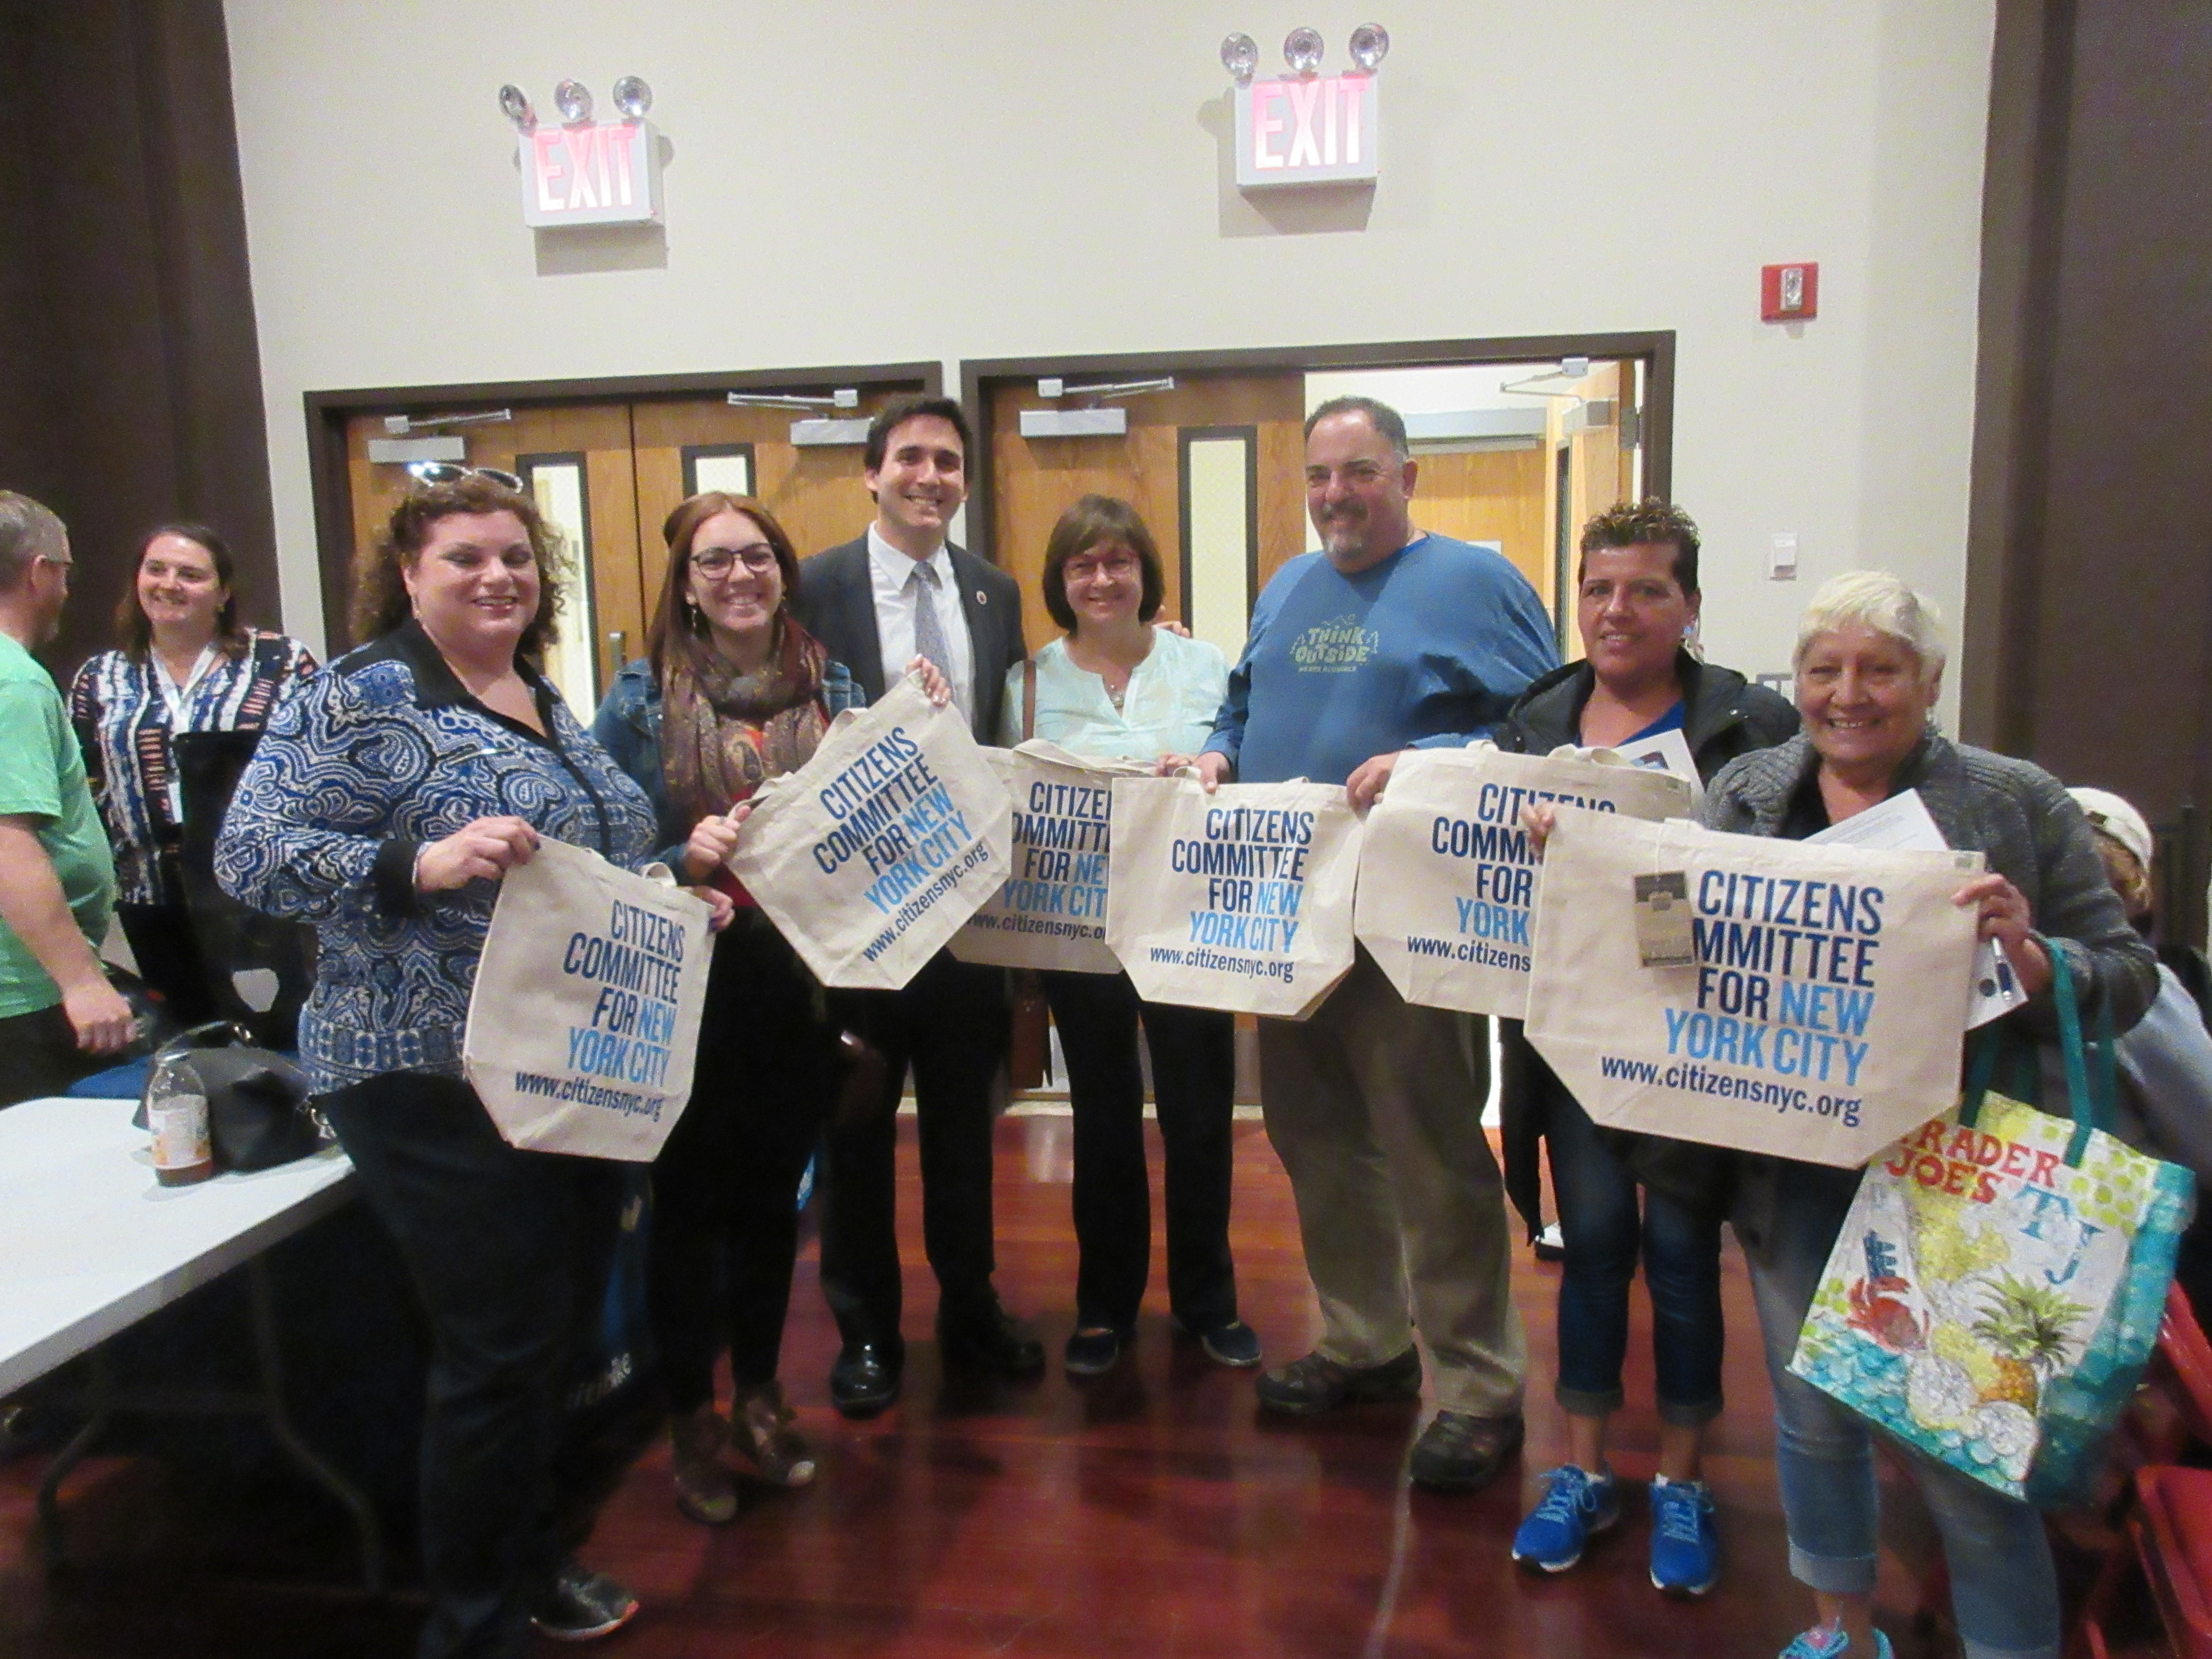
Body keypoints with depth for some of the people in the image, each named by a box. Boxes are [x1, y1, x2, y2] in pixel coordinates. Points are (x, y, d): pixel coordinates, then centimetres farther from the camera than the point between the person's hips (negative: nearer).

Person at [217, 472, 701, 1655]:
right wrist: (418, 865, -32)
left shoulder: (547, 704, 13)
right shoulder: (362, 697, -11)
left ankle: (535, 1555, 39)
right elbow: (249, 856, -19)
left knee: (563, 1335, 18)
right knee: (501, 1355, -1)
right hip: (441, 1083, -8)